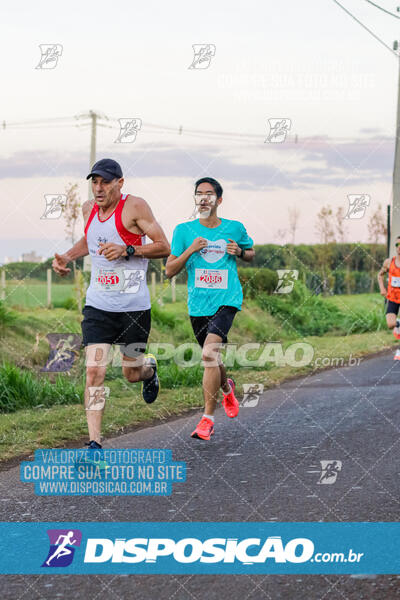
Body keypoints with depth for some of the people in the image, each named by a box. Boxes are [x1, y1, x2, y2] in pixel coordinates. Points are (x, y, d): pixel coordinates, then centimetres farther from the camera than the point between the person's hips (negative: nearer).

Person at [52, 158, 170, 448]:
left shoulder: (135, 206, -12)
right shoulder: (89, 208, 5)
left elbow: (163, 247, -11)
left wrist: (127, 251, -23)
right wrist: (68, 256, 9)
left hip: (134, 306, -3)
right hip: (98, 304, 3)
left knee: (132, 374, 10)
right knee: (94, 371, -10)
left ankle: (150, 369, 49)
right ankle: (94, 443, -8)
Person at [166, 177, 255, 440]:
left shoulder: (235, 229, 3)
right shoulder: (184, 230, 4)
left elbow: (251, 254, 21)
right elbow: (169, 270, 3)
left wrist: (240, 252, -2)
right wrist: (190, 250, -12)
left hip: (226, 300, -3)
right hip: (197, 304, 3)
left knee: (209, 353, -22)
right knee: (211, 359, 15)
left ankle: (208, 418, -17)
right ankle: (226, 387, 52)